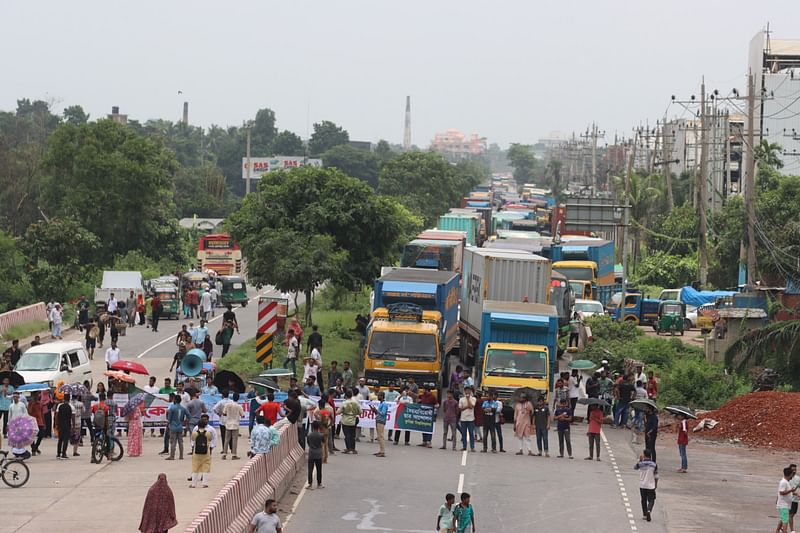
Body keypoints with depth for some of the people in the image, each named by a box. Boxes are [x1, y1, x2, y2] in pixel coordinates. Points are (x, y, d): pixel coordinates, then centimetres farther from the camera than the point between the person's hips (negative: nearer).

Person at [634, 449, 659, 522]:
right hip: (651, 485, -1)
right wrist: (656, 484, 11)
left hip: (642, 485, 1)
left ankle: (644, 515, 20)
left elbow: (635, 467, 14)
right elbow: (656, 476, -2)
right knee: (651, 500, 5)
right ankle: (648, 511, -22)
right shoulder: (654, 465, -8)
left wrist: (640, 460, 15)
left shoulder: (640, 464, -9)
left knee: (644, 500, 15)